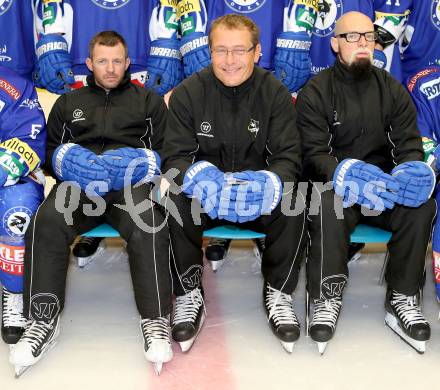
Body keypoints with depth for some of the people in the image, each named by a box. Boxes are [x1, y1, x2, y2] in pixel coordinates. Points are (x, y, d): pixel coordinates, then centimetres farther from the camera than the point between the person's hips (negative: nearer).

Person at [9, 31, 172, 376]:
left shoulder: (149, 101, 25)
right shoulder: (68, 104, 30)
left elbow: (166, 149, 17)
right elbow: (50, 152, 25)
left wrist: (143, 164, -5)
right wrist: (66, 161, 1)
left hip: (132, 182, -1)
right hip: (79, 183, 2)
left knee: (148, 226, -37)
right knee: (46, 223, -32)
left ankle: (155, 320, -28)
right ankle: (43, 319, -23)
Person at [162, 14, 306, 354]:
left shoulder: (276, 93, -5)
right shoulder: (188, 93, -6)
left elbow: (288, 158, -9)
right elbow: (175, 157, -9)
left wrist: (269, 183, -34)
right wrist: (199, 176, -34)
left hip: (257, 192, 0)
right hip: (204, 191, 0)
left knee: (292, 204, -30)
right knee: (175, 202, -32)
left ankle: (278, 294, -8)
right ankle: (190, 296, -13)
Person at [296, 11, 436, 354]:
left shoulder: (392, 90, 8)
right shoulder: (316, 92, -2)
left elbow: (409, 145, 4)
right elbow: (313, 155, -9)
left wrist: (413, 170, -22)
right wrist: (352, 173, -30)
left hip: (382, 184, 3)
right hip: (335, 183, -3)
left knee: (422, 205, -27)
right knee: (327, 207, -36)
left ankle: (404, 297, -13)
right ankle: (328, 297, -18)